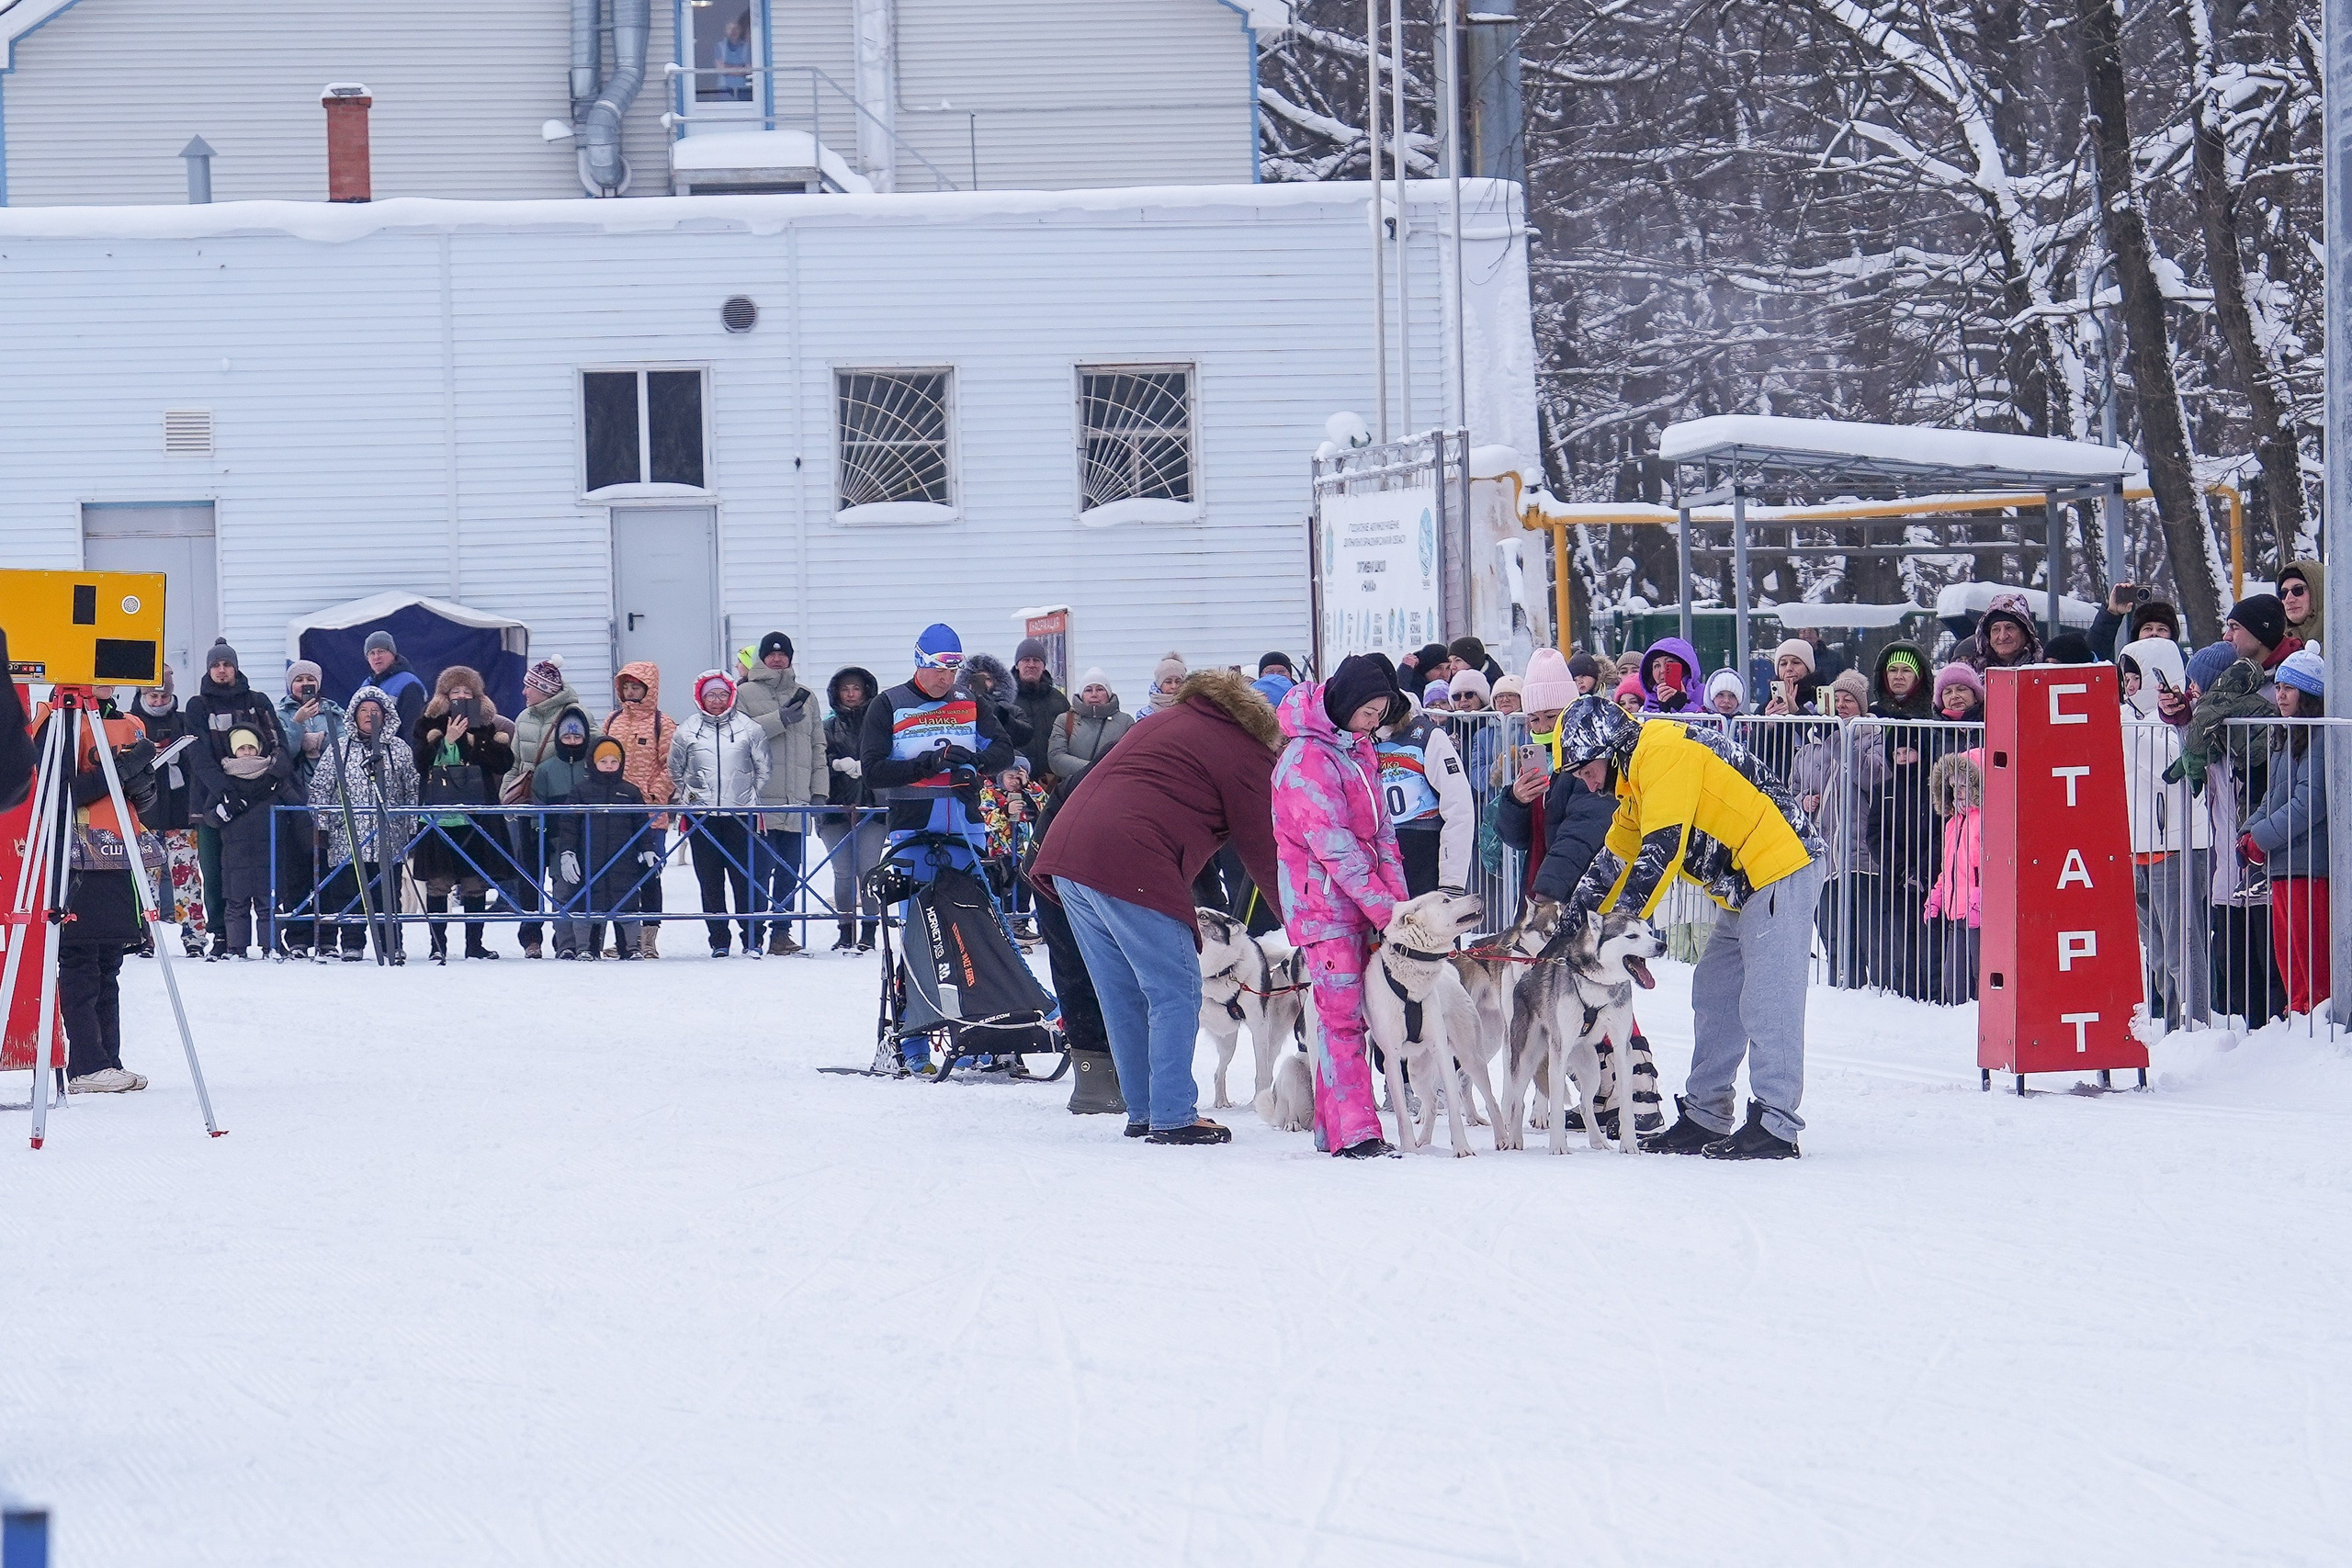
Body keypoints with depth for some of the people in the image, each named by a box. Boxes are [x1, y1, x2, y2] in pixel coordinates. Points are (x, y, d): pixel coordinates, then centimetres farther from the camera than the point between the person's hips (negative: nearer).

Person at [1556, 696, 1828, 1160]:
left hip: (1781, 870, -11)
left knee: (1766, 1001, -13)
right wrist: (1579, 911, 12)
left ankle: (1775, 1126, -15)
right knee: (1714, 996, 12)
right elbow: (1617, 856, 25)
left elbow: (1661, 851, -22)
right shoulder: (1635, 774, 17)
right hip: (1745, 887, 11)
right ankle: (1704, 1117, 16)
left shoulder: (1664, 752, -16)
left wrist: (1624, 920, -20)